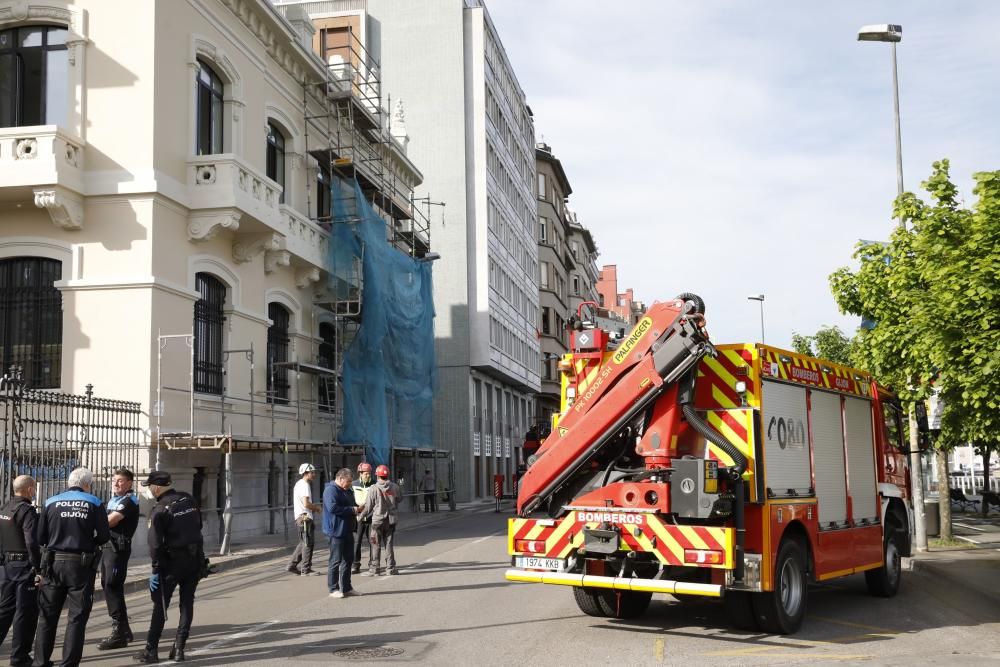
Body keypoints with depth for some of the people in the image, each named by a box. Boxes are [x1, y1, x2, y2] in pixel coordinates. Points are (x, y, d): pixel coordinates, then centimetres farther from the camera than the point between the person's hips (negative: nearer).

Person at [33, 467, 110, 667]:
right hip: (82, 566, -2)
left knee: (47, 615, 13)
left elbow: (40, 538, 1)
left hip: (54, 563, 2)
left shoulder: (52, 502, 2)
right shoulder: (94, 504, -2)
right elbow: (104, 536, -5)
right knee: (77, 617, 5)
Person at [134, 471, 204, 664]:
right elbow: (199, 525, 15)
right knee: (187, 603, 11)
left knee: (160, 605, 4)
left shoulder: (160, 510, -13)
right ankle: (179, 649, 10)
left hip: (174, 561, -5)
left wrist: (156, 570, -9)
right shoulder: (188, 499, 6)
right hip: (196, 558, 6)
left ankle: (151, 650, 7)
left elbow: (155, 543, -14)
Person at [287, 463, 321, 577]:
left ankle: (293, 565, 19)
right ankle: (306, 569, -2)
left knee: (303, 543, 17)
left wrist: (314, 506, 14)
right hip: (305, 517, -10)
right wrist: (316, 507, -6)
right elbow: (306, 504, -22)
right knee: (308, 543, -5)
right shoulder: (305, 485, -14)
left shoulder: (299, 484, 18)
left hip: (301, 517, 10)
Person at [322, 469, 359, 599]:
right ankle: (333, 589, 5)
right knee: (336, 560, -3)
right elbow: (333, 508, -25)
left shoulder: (347, 491, 17)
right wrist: (352, 510, -20)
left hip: (347, 530, 10)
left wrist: (357, 508, 5)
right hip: (336, 531, -10)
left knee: (348, 559, 13)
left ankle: (346, 588, 21)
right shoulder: (330, 490, -14)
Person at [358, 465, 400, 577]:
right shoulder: (394, 487, -4)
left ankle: (374, 569, 6)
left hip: (378, 519, -3)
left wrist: (361, 516, 7)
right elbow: (399, 499, 11)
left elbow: (368, 506, -7)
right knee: (389, 544, 12)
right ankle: (390, 568, 13)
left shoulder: (374, 489, -13)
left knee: (376, 545, 5)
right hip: (391, 519, 3)